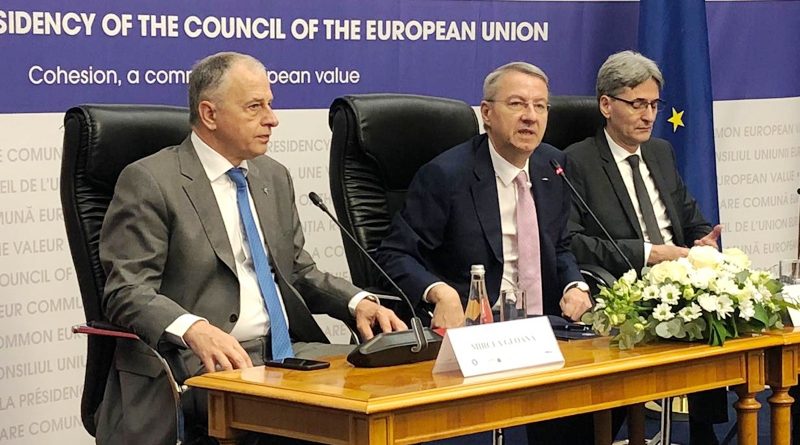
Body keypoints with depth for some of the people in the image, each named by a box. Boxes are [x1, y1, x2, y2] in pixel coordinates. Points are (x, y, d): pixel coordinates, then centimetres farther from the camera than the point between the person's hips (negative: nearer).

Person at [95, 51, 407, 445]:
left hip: (287, 351, 8)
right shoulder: (149, 181, -4)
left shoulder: (274, 177, 19)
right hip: (202, 363, -8)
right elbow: (127, 290, -11)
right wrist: (194, 329, -31)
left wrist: (358, 302, 4)